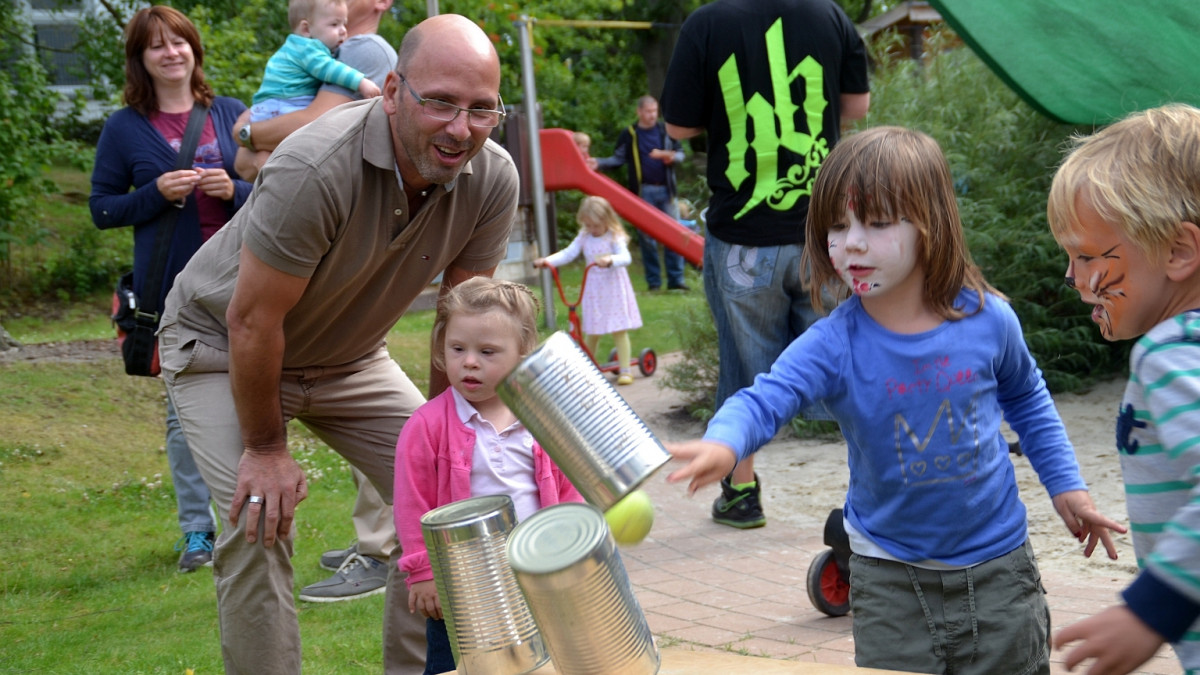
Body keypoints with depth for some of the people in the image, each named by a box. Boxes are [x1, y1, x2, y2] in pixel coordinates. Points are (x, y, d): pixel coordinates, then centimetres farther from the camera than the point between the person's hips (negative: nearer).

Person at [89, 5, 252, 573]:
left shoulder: (231, 115, 8)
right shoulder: (124, 128, 3)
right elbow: (101, 208, 4)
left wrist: (234, 190, -9)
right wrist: (157, 193, -12)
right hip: (171, 287, -1)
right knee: (185, 410, 2)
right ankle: (197, 531, 11)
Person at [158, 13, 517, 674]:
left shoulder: (493, 180, -20)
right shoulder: (318, 169, -37)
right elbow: (254, 321, -28)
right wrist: (266, 446, -18)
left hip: (349, 356, 6)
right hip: (220, 346, -5)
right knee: (259, 522, -20)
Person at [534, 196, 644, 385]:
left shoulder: (615, 238, -10)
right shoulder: (584, 238, 3)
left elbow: (625, 257, -24)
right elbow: (567, 254, -2)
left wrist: (609, 259, -45)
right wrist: (547, 260, -17)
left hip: (614, 289, -4)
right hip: (594, 289, 4)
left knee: (619, 330, -3)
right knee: (592, 332, 7)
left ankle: (625, 370, 4)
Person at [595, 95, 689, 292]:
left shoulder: (665, 130, 8)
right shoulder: (628, 134, 3)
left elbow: (680, 152, 12)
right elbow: (618, 159, 4)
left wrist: (671, 157, -11)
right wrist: (599, 163, -12)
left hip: (665, 189, 2)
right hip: (643, 192, -1)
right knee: (646, 237, 1)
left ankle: (676, 279, 4)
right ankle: (653, 281, 9)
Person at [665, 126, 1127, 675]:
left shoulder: (987, 319, -10)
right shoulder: (833, 345, -18)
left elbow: (1027, 399, 11)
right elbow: (764, 399, -33)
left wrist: (1065, 484, 10)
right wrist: (723, 444, -55)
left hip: (996, 566, 1)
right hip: (890, 578, -1)